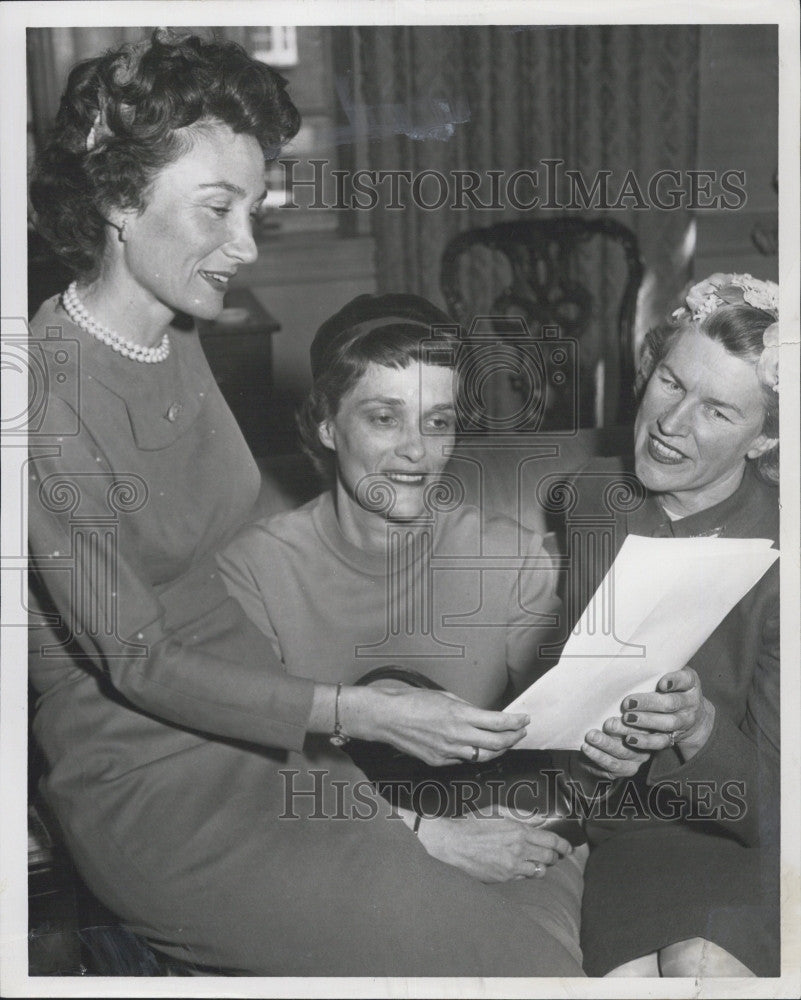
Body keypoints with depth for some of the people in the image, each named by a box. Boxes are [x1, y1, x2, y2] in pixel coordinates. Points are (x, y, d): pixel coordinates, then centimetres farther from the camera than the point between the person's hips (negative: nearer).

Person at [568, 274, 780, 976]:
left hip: (737, 840, -1)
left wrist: (700, 727, -28)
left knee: (702, 963, -28)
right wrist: (579, 732, -14)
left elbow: (771, 806, -8)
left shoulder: (779, 554, -9)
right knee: (627, 970, -26)